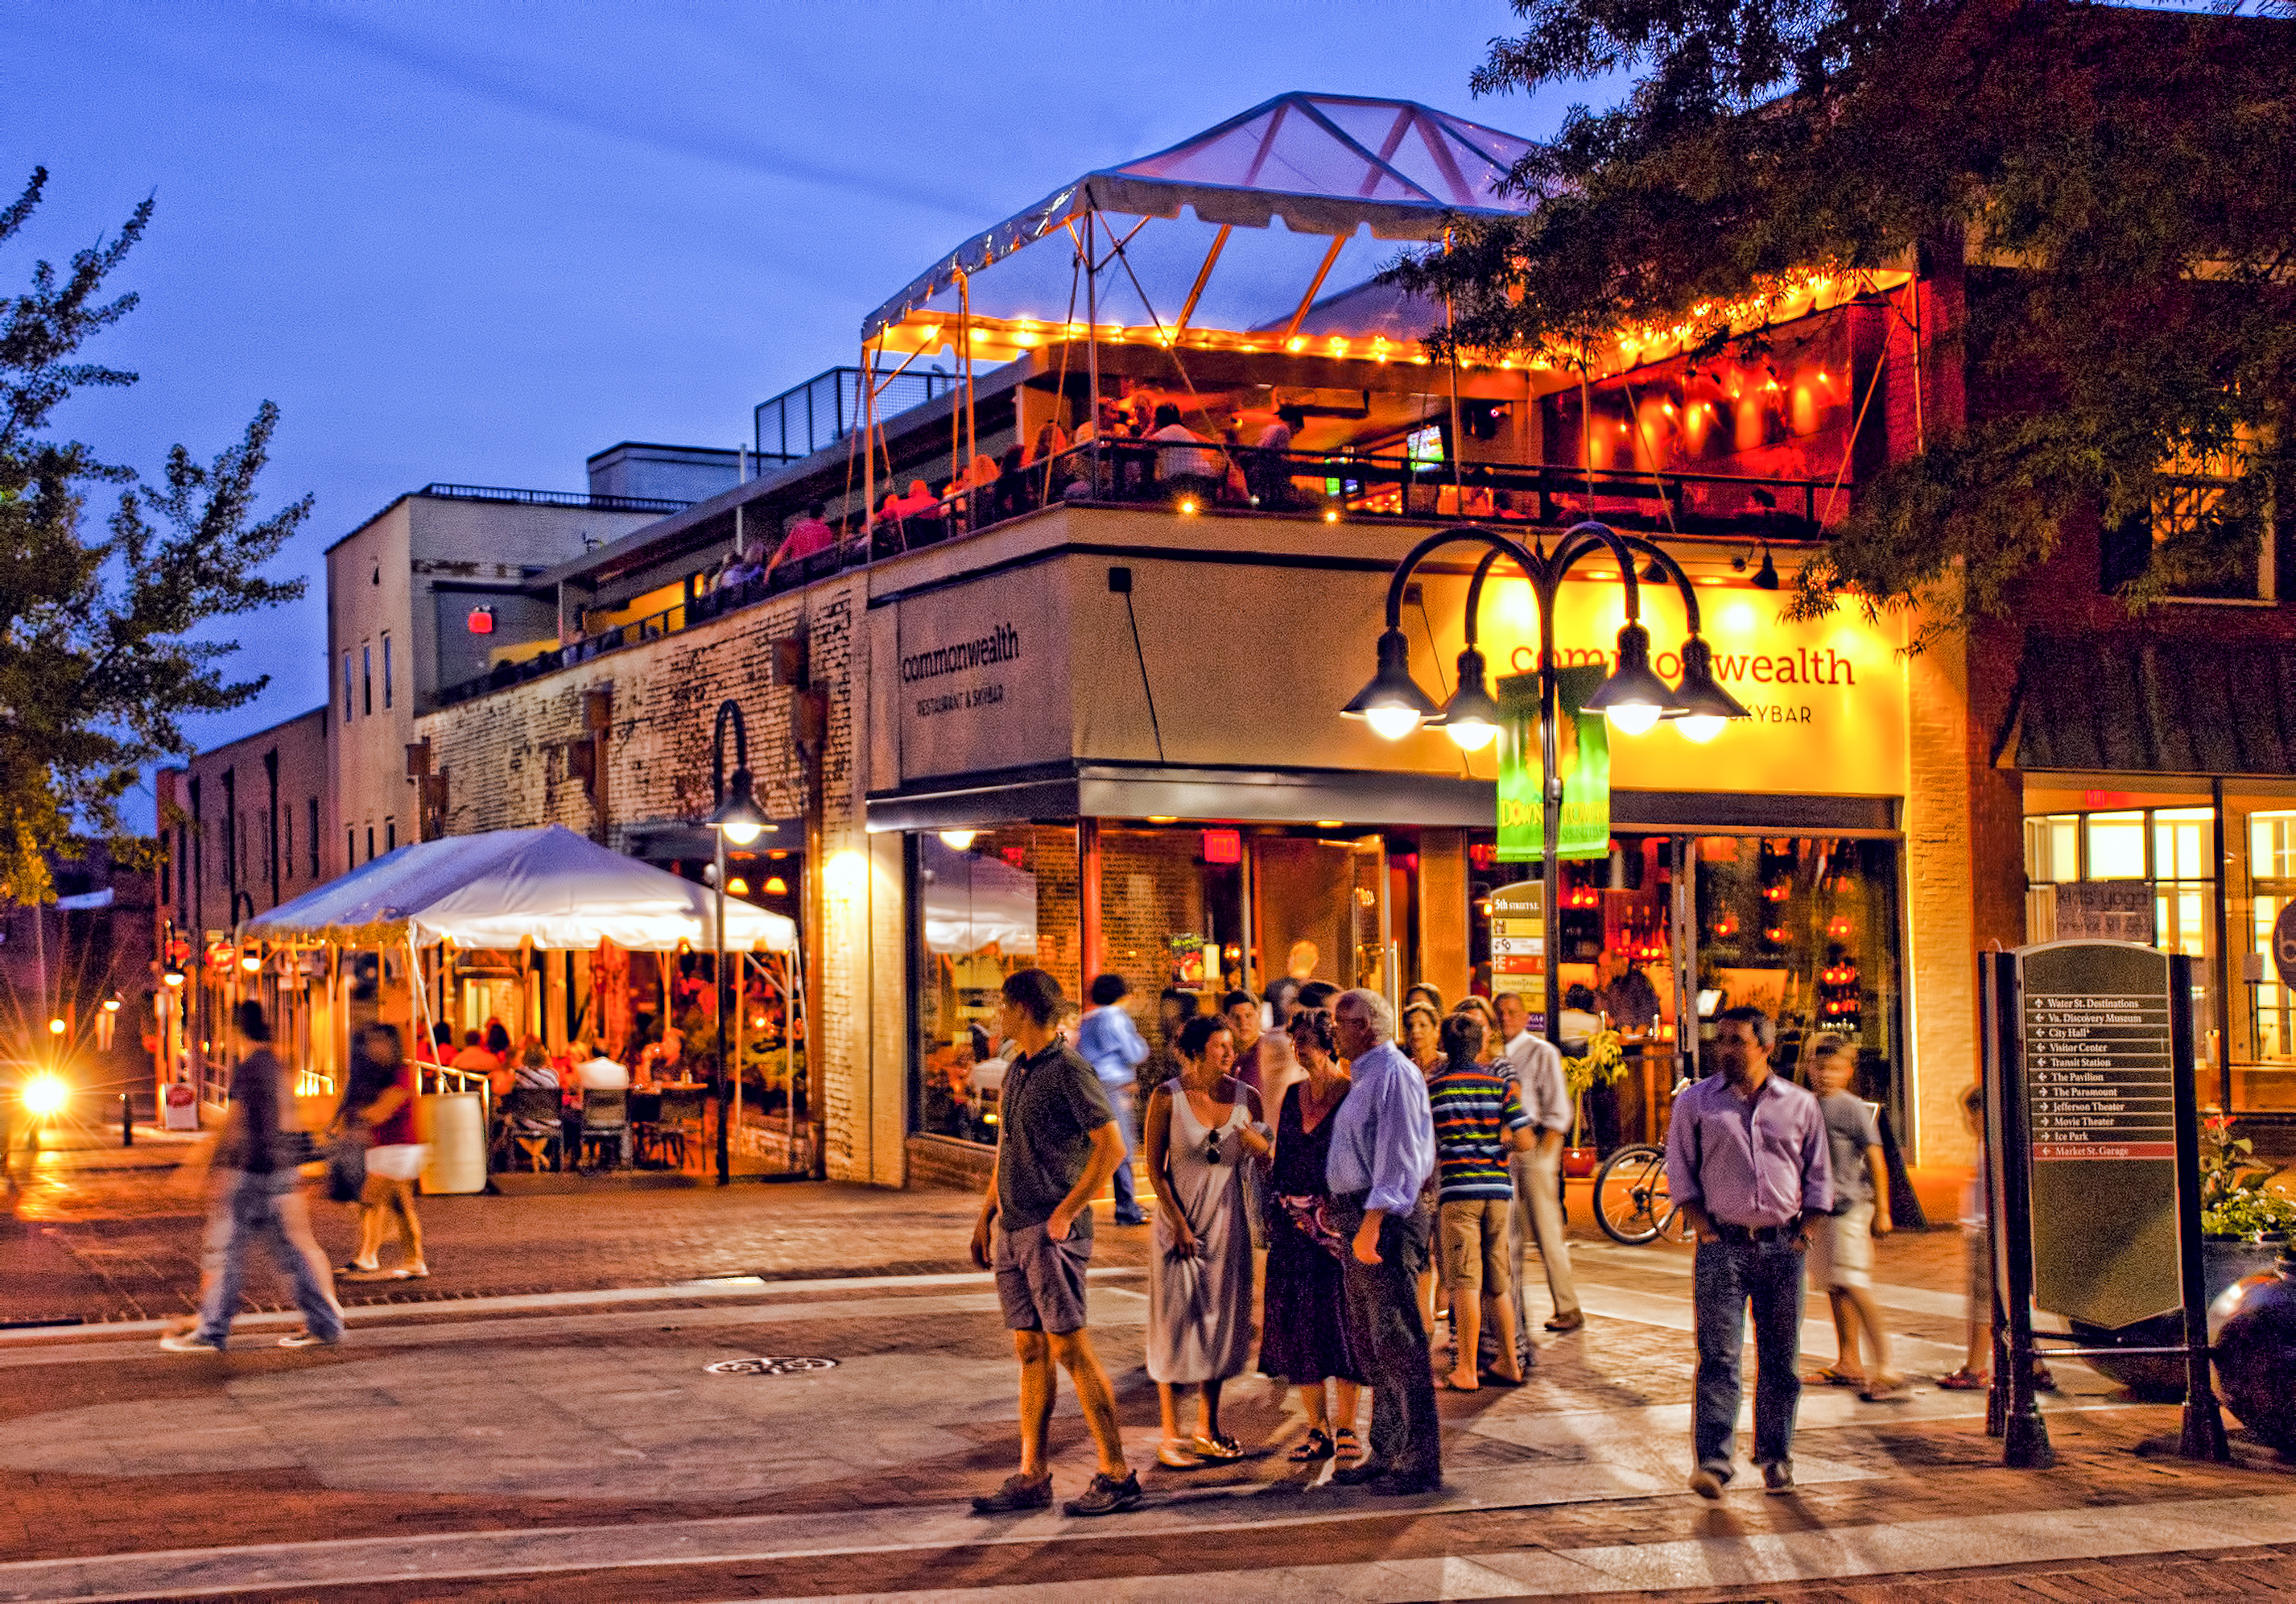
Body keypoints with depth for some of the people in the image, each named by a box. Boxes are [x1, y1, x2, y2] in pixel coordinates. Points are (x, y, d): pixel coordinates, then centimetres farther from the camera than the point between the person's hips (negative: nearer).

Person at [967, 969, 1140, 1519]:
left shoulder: (1068, 1070, -11)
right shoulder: (1016, 1072, 16)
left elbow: (1112, 1147, -15)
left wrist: (1067, 1211, -16)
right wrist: (986, 1216, 19)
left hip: (1052, 1232, -8)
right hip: (1012, 1230, 8)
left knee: (1071, 1349, -8)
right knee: (1030, 1352, 9)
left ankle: (1117, 1474, -2)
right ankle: (1031, 1477, 11)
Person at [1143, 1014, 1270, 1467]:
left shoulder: (1244, 1098, 1)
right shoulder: (1167, 1098, -8)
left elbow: (1270, 1158, 7)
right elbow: (1155, 1168, -6)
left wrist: (1251, 1134, -14)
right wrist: (1179, 1223, -12)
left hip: (1226, 1221, 4)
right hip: (1179, 1218, -4)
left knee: (1220, 1322, 8)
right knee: (1176, 1323, -3)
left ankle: (1208, 1430, 19)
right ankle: (1171, 1437, 2)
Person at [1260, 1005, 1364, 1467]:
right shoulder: (1293, 1094, 13)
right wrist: (1275, 1209, 11)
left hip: (1340, 1220, -6)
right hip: (1294, 1222, 6)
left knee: (1341, 1319, -5)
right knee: (1296, 1324, 4)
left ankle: (1346, 1428, 5)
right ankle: (1317, 1429, 12)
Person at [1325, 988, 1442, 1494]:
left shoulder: (1393, 1074, -13)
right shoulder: (1363, 1077, 20)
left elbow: (1397, 1155, -21)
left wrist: (1372, 1223, -25)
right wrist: (1343, 1212, 19)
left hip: (1385, 1220, -11)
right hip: (1358, 1218, 11)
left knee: (1397, 1342, -9)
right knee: (1369, 1345, 16)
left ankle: (1421, 1462, -6)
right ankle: (1384, 1454, 25)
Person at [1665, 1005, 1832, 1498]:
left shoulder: (1800, 1105, 9)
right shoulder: (1695, 1101, 6)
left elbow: (1819, 1175, 15)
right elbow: (1680, 1170, 7)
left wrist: (1805, 1232, 4)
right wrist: (1704, 1227, -3)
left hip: (1782, 1247, 2)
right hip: (1723, 1244, -2)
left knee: (1780, 1358, 6)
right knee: (1719, 1355, -10)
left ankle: (1775, 1458, 17)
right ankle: (1713, 1461, -13)